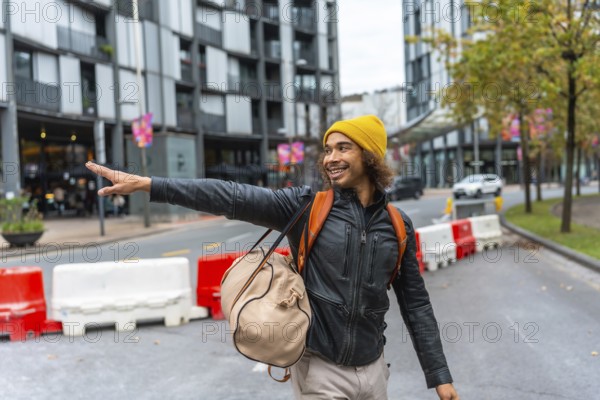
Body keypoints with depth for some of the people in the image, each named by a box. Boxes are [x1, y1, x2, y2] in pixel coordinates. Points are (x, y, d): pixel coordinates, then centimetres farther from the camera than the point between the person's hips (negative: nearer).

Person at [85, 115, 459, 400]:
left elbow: (416, 303, 6)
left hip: (372, 369, 3)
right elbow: (232, 198, -19)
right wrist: (149, 184, -28)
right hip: (320, 370, -3)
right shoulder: (305, 206, -8)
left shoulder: (398, 225, 0)